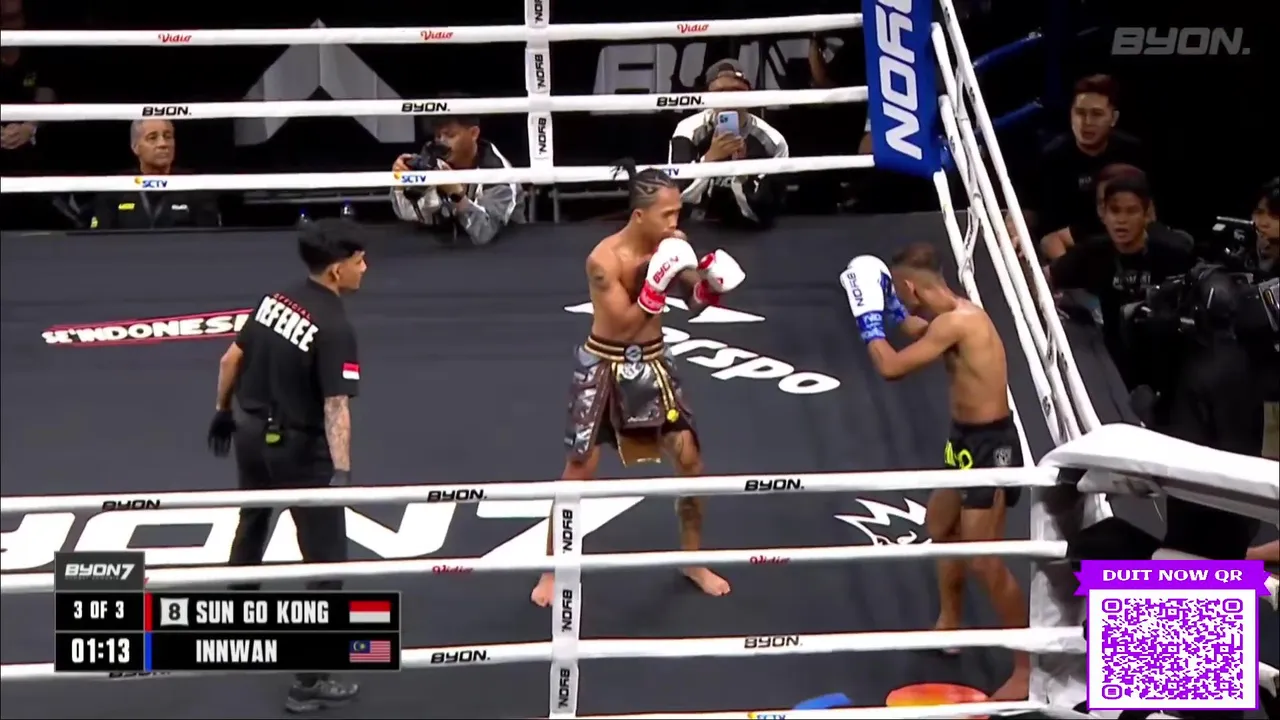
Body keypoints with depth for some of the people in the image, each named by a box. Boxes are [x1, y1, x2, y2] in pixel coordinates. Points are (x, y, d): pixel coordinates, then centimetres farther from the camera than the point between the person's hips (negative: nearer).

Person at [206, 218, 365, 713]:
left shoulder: (275, 299, 1)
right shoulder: (335, 328, -22)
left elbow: (231, 359, 9)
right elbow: (336, 406, -31)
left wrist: (223, 411, 23)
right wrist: (342, 470, -37)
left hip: (250, 431, 8)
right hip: (298, 447, -8)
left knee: (252, 527, 32)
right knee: (326, 560, 0)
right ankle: (310, 682, -1)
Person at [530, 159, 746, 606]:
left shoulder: (672, 246, -8)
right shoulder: (604, 260, -24)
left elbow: (695, 304, 3)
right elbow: (625, 326, -24)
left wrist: (711, 285, -18)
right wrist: (657, 284, -33)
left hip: (652, 362, 5)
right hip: (604, 365, -5)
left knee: (689, 457, 3)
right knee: (579, 468, 1)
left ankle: (693, 560, 22)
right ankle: (553, 572, 16)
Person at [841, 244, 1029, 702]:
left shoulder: (956, 323, -24)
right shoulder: (957, 313, 7)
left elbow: (891, 367, -25)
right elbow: (919, 330, 32)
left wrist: (867, 315, -12)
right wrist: (887, 305, 22)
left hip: (989, 446, -11)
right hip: (969, 440, 11)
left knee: (985, 562, -9)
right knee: (941, 526, 27)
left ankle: (1030, 667, -2)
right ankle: (949, 625, 44)